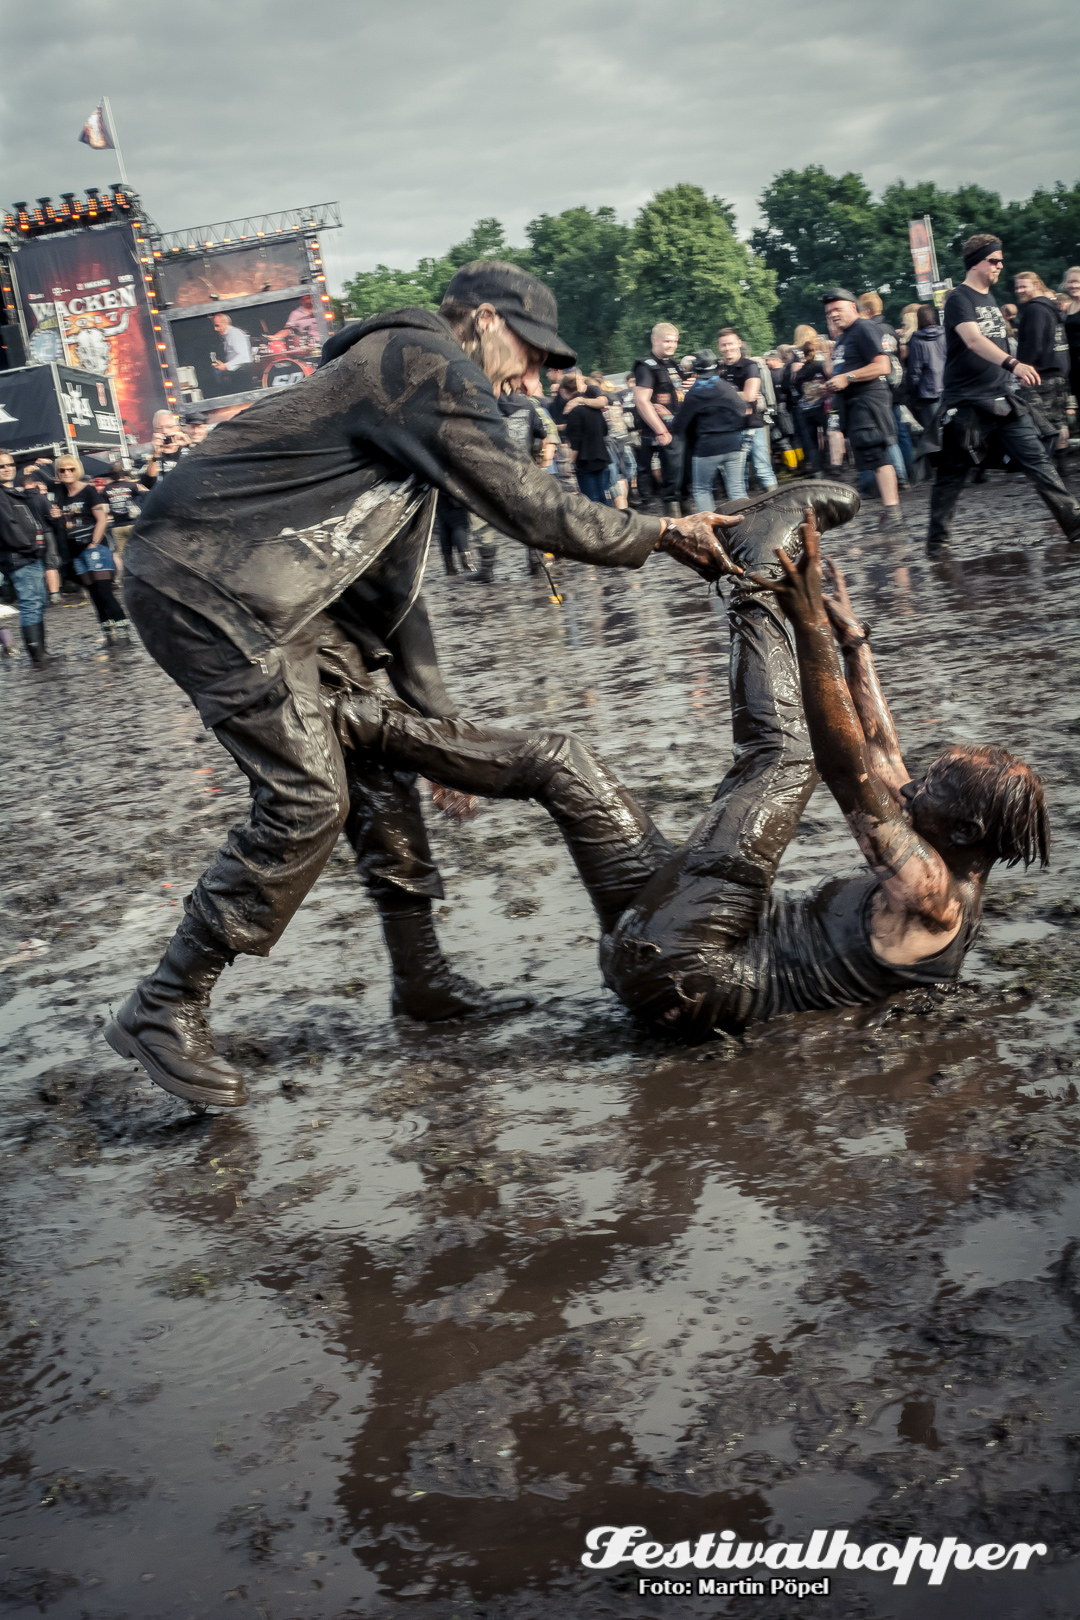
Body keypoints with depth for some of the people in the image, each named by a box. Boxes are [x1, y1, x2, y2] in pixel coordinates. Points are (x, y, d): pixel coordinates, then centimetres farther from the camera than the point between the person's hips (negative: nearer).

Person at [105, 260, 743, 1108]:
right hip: (209, 584, -10)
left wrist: (440, 720, 22)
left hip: (269, 598, 10)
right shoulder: (427, 363, -8)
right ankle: (165, 1010, -5)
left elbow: (391, 581, 24)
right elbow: (526, 506, -15)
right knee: (308, 800, -13)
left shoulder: (408, 388, 24)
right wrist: (664, 534, -6)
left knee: (380, 770, 11)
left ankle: (421, 975, 24)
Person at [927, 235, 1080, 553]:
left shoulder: (990, 298, 15)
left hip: (1003, 399, 7)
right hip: (966, 404, -6)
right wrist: (1013, 363, -40)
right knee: (951, 475, 1)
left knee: (1037, 461, -2)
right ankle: (937, 539, 12)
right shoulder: (958, 299, -10)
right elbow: (973, 339, -27)